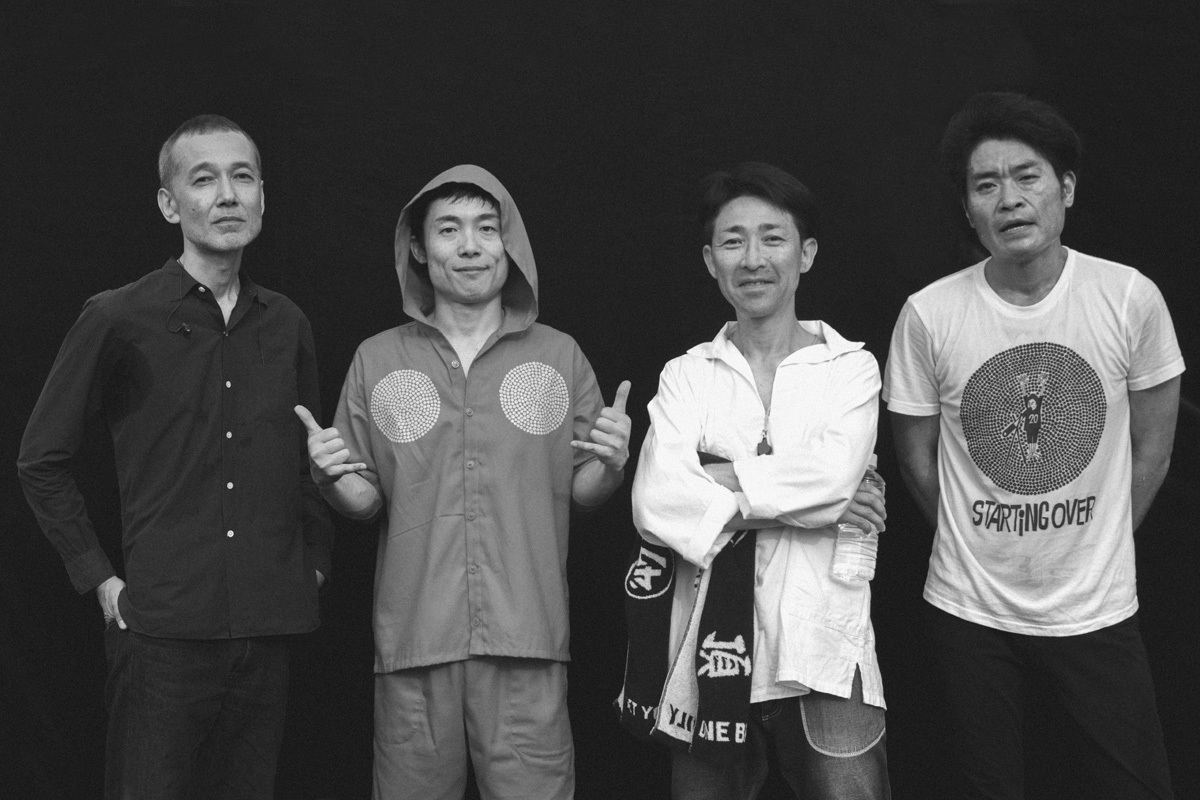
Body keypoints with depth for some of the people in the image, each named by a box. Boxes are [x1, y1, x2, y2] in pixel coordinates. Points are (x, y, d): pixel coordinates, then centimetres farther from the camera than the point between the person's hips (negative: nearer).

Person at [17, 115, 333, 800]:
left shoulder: (287, 326, 8)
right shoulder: (119, 320, -4)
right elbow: (42, 460, 2)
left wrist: (314, 563, 9)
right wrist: (100, 579, -2)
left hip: (269, 630, 4)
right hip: (164, 633, -4)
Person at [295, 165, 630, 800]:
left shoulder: (560, 356, 7)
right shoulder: (377, 360, 7)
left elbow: (580, 493, 10)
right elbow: (365, 502, 9)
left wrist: (609, 466, -10)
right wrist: (333, 478, -11)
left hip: (528, 644, 0)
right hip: (413, 644, 1)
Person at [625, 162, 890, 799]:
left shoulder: (851, 368, 6)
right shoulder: (686, 375, 8)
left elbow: (836, 472, -13)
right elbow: (654, 504, -8)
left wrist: (720, 477, -9)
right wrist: (799, 502, -12)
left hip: (822, 650, -1)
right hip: (710, 648, 2)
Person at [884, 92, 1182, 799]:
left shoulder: (1131, 298, -10)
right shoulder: (929, 314, -10)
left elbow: (1151, 448, 2)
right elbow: (917, 460, 2)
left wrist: (1097, 549, 7)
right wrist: (981, 551, 7)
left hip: (1098, 609, 0)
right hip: (970, 610, 0)